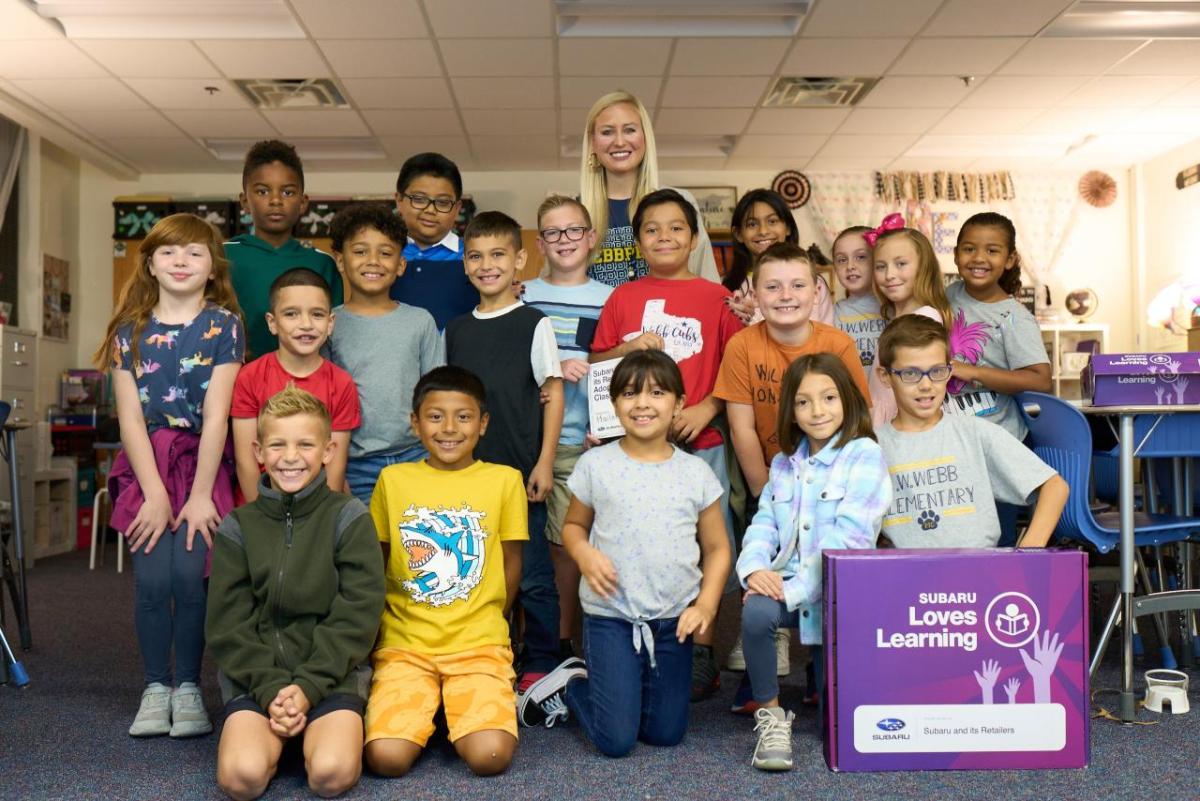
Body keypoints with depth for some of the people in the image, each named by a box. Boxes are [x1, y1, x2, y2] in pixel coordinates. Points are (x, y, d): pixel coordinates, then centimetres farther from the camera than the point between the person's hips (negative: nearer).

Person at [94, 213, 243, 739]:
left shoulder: (224, 326, 0)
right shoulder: (130, 331, 7)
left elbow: (216, 415, -7)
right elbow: (130, 417, 0)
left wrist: (200, 494, -12)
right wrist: (154, 494, -10)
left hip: (202, 460, -2)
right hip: (145, 464, 2)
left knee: (189, 574, -14)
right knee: (152, 578, -12)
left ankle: (188, 687, 5)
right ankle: (155, 688, 6)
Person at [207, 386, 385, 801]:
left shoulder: (348, 518, 0)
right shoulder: (238, 527, 6)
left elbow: (356, 616, -6)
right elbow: (227, 625, 1)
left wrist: (308, 686, -15)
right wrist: (270, 689, -13)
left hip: (333, 672, -1)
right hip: (254, 677, 2)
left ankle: (322, 732, 6)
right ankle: (276, 736, 7)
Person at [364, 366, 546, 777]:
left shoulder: (504, 480, 2)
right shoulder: (393, 479, 5)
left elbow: (511, 562, 8)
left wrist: (488, 621, 6)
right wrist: (387, 624, 6)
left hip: (479, 643, 0)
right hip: (405, 642, 1)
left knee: (489, 755, -21)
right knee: (387, 757, -20)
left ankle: (460, 709, 11)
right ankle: (426, 707, 11)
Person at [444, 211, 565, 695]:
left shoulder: (534, 324, -1)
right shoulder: (456, 330, 10)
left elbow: (553, 394, -3)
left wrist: (544, 463, -9)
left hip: (521, 472, -4)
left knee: (531, 576, 1)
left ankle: (540, 664, 17)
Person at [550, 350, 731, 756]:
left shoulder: (696, 472, -1)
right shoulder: (595, 464, -4)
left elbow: (717, 547, 6)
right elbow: (574, 525, 8)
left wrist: (706, 605, -7)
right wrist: (585, 555, -13)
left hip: (673, 620, 2)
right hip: (610, 616, -2)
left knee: (666, 734, 10)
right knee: (616, 741, -2)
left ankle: (614, 686, 37)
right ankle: (571, 684, 26)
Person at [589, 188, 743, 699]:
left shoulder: (715, 297, 5)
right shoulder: (623, 298, 10)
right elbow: (593, 365, 12)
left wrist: (707, 408, -10)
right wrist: (628, 349, -6)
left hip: (700, 441, -1)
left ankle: (701, 654, 15)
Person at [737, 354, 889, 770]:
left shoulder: (864, 454, -6)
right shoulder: (784, 462, 14)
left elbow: (850, 537, -16)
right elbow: (763, 526, 10)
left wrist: (795, 589, -22)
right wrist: (754, 569, -13)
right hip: (784, 584, 4)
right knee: (756, 611, -32)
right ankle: (770, 714, -11)